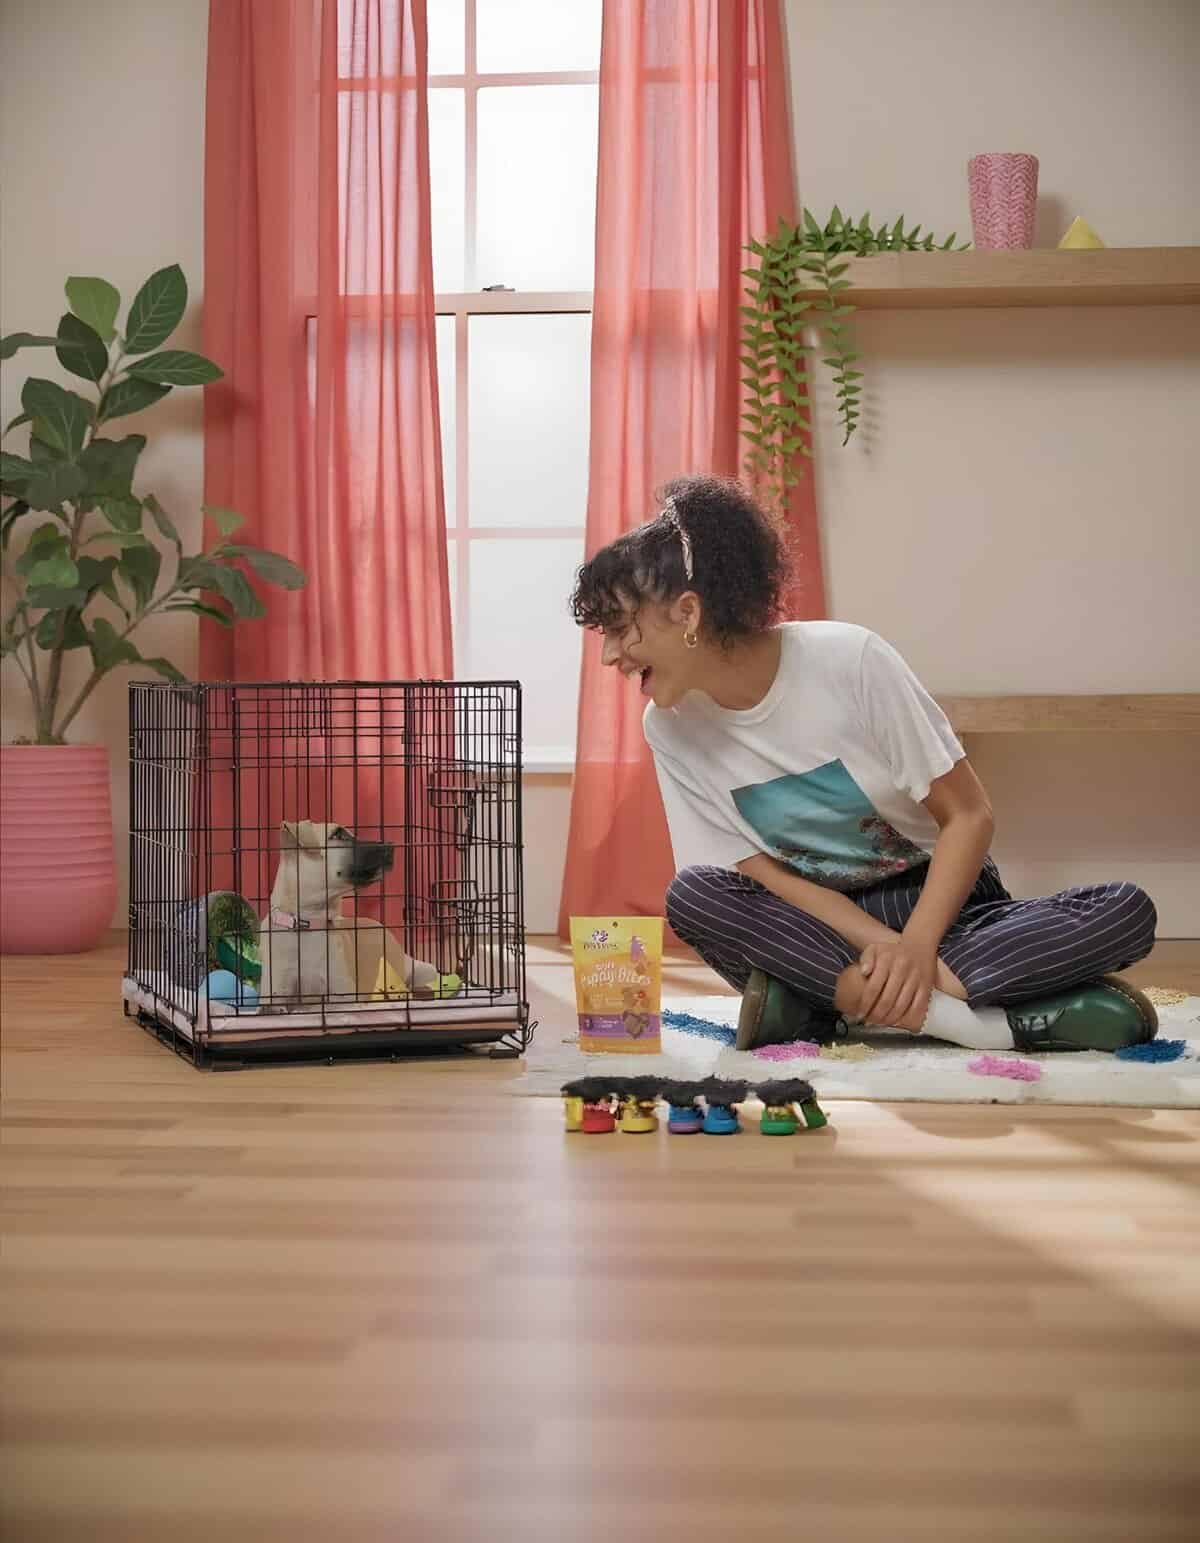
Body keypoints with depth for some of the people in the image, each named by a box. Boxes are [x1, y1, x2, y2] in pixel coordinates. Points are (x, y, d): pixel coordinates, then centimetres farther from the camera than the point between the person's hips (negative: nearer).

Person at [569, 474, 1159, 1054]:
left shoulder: (849, 659, -17)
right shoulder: (669, 726, -8)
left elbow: (968, 816, -12)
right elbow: (763, 875, -8)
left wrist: (916, 945, -27)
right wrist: (885, 947, -24)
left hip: (937, 902, -1)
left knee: (1126, 911, -27)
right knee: (691, 895, -31)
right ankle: (980, 1017, -33)